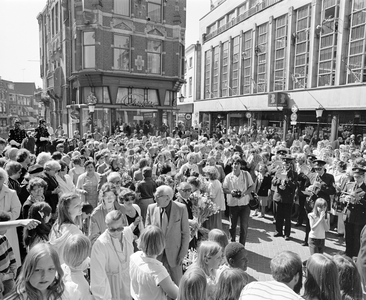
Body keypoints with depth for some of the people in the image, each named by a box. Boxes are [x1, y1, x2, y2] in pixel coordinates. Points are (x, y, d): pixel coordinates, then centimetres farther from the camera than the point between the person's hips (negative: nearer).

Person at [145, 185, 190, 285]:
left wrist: (183, 253, -6)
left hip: (174, 253, -2)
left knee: (177, 283, 13)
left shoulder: (181, 208, -12)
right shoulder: (151, 208, -5)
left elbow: (185, 233, -6)